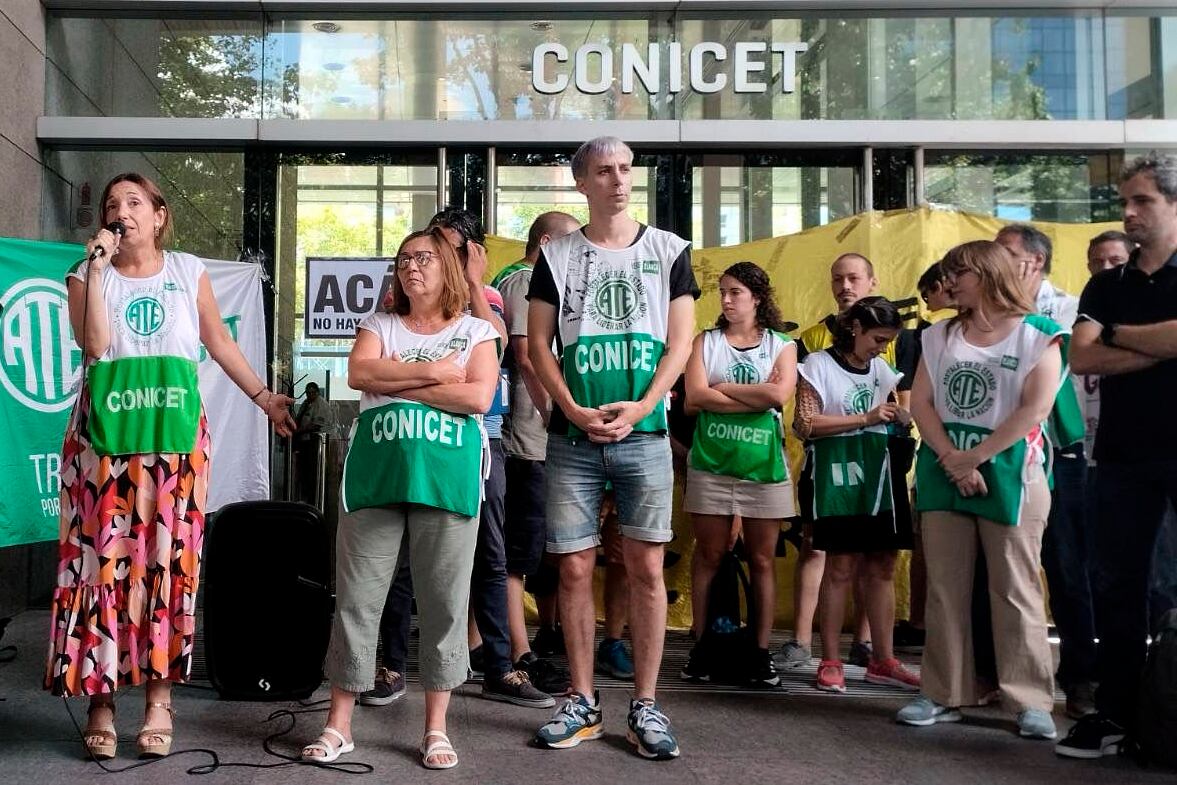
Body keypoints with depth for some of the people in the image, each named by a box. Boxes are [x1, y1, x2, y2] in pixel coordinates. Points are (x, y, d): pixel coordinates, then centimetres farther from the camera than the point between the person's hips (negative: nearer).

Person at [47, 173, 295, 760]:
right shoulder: (87, 275, 7)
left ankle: (159, 696, 7)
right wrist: (98, 267, -10)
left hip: (176, 432, 1)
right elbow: (95, 346, -10)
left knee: (168, 556, -1)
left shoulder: (188, 271, 10)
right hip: (105, 433, 0)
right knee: (103, 555, -3)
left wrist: (264, 398, 14)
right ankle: (100, 698, 7)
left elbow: (220, 343, 16)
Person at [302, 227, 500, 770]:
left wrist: (394, 382, -5)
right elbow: (359, 373, -5)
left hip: (448, 479, -1)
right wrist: (433, 371, -8)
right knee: (357, 599, 3)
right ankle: (339, 724, 14)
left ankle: (436, 728, 14)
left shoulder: (475, 331, 10)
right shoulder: (379, 325, 15)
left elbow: (478, 397, -7)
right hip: (376, 475, 1)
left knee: (444, 602, 3)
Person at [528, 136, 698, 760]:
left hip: (644, 435, 0)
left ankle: (645, 706, 9)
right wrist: (575, 412, -9)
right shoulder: (556, 255, 8)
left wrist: (638, 409, -10)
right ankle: (583, 703, 16)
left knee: (646, 568, 0)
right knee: (575, 568, 3)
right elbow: (538, 344, 5)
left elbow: (680, 343, 3)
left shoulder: (668, 251, 7)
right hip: (572, 438, 1)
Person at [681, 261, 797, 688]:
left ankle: (761, 651, 10)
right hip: (711, 463, 0)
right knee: (709, 555, 4)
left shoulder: (782, 345, 7)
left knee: (762, 560, 4)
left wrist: (721, 388, -6)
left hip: (764, 465, 0)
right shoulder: (705, 341, 8)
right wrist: (758, 395, -10)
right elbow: (695, 396, -9)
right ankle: (701, 646, 12)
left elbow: (779, 395, -12)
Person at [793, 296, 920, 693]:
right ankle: (830, 662, 2)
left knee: (882, 567, 6)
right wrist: (865, 418, -13)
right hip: (835, 478, -6)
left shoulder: (882, 370, 16)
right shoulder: (819, 364, -3)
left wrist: (900, 416, 5)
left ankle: (883, 660, 15)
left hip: (877, 475, 6)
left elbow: (895, 413, 29)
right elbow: (804, 424, -11)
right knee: (841, 566, -7)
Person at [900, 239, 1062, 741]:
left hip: (1009, 475, -4)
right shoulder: (940, 337, 13)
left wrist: (974, 457, -14)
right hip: (943, 473, 4)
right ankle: (944, 696, 12)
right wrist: (952, 461, -11)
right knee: (945, 587, 5)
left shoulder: (1037, 335, 0)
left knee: (1015, 590, -2)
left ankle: (1031, 701, 4)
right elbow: (920, 402, 4)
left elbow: (1035, 407, -12)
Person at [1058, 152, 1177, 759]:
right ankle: (1114, 712, 15)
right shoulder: (1105, 286, 13)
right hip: (1123, 453, 4)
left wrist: (1117, 335, -4)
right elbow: (1082, 358, -3)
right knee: (1116, 583, 7)